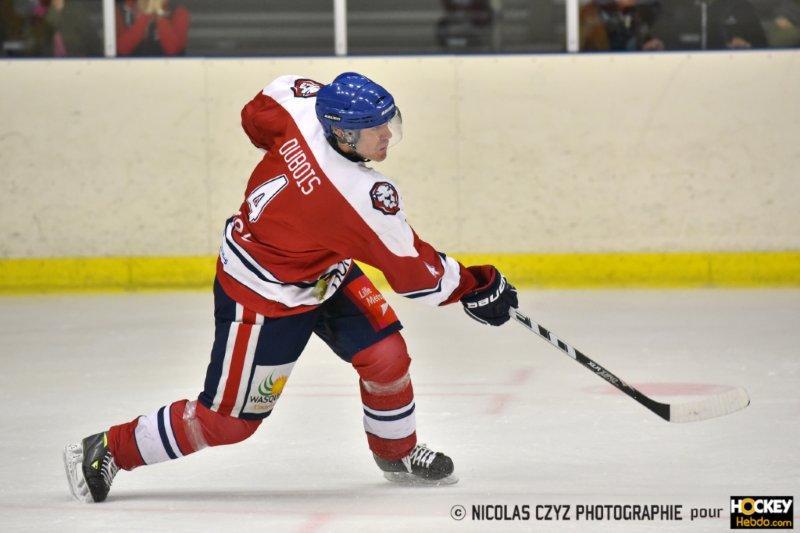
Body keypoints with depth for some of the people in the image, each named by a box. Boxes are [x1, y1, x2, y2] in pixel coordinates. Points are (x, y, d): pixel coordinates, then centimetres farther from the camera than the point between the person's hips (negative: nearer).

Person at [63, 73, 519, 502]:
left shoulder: (308, 106, -19)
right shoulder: (365, 197, -36)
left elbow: (257, 115, 5)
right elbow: (414, 272, -22)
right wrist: (474, 286, -9)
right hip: (263, 297, -9)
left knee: (386, 354, 4)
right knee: (228, 420, 4)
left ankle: (397, 453, 27)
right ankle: (107, 451, 17)